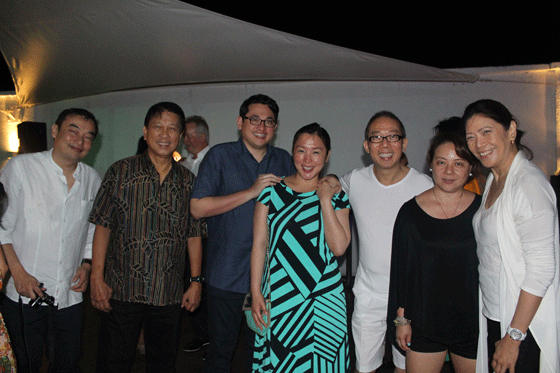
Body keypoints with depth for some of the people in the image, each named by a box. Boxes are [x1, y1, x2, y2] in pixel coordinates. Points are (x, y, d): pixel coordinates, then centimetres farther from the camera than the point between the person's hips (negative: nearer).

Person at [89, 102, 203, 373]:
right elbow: (103, 226, -1)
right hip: (122, 290, -2)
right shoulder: (121, 172, -1)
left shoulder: (188, 180, 5)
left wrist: (196, 281, 5)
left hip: (169, 294, 2)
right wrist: (97, 278, -6)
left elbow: (194, 234, 7)